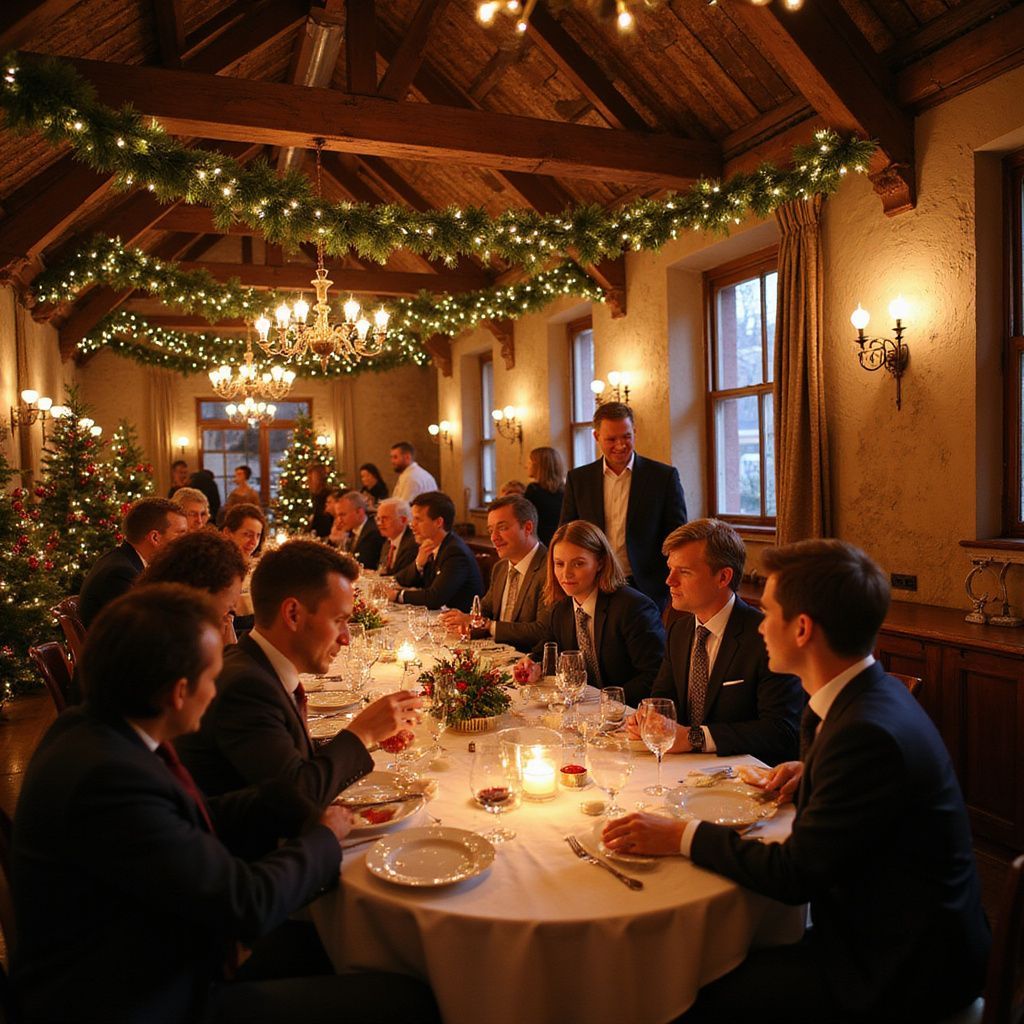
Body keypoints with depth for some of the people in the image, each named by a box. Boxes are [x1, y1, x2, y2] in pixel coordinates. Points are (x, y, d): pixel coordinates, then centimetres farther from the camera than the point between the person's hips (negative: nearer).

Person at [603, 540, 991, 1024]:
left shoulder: (869, 731, -28)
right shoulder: (875, 694, 1)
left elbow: (796, 873, -23)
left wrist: (683, 836, -16)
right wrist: (813, 771, 5)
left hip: (899, 969, -8)